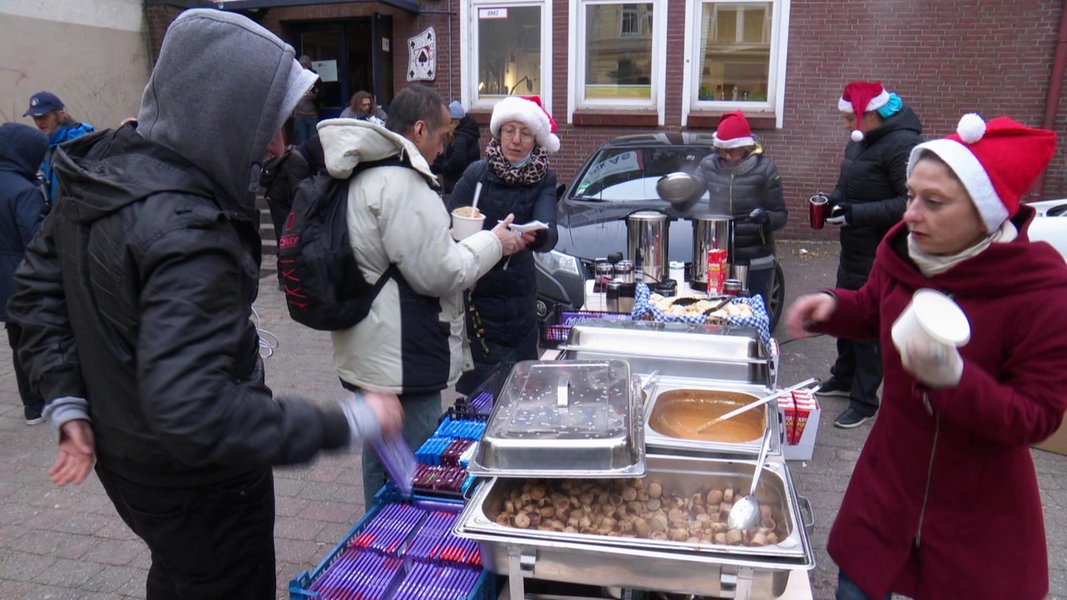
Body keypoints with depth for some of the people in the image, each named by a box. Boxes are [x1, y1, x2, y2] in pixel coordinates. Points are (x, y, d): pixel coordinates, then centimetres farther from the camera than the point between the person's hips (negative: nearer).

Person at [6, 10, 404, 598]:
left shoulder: (100, 171, -3)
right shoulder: (186, 232, -34)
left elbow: (37, 288, 7)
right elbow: (193, 412, -37)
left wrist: (67, 403, 8)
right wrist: (345, 423, -32)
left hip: (126, 456, 8)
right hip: (200, 485, -8)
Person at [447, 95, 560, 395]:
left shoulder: (544, 179, -1)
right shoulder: (477, 173, -7)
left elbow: (550, 231, -18)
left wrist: (536, 236, -41)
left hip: (519, 299, 3)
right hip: (475, 294, -3)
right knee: (480, 385, -3)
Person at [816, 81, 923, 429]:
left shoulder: (903, 144, -19)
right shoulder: (861, 141, 10)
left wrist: (856, 214, -27)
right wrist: (834, 201, 2)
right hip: (853, 250, 9)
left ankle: (864, 402, 12)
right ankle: (844, 379, 38)